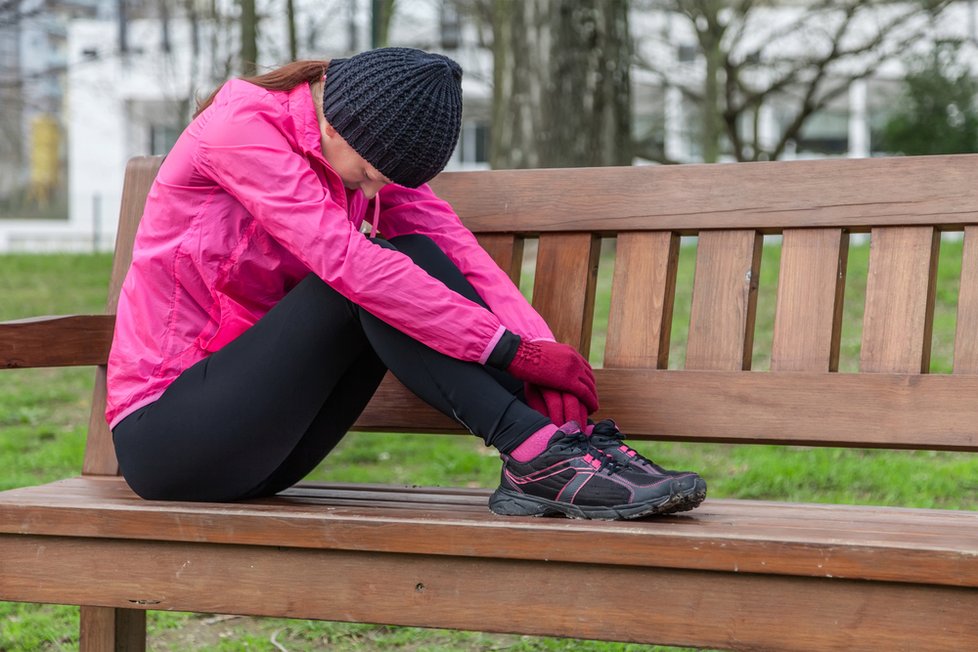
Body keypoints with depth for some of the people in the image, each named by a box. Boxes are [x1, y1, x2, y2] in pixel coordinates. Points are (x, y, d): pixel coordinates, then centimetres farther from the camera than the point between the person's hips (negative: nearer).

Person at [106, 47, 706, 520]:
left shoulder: (367, 149, 5)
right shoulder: (240, 127, -19)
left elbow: (455, 246, -7)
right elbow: (347, 261, -28)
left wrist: (542, 354, -24)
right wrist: (513, 350, -30)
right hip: (165, 431, -6)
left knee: (415, 260, -13)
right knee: (367, 286, -25)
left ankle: (559, 448, -22)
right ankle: (537, 454, -28)